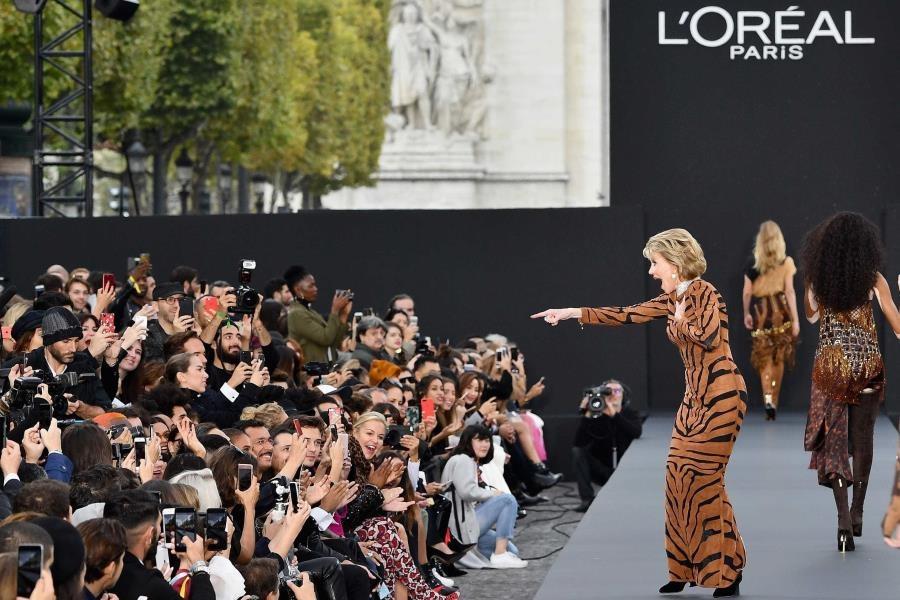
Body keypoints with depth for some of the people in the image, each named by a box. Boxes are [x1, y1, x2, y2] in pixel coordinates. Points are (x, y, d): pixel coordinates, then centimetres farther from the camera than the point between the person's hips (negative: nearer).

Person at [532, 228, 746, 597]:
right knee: (678, 479, 6)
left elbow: (708, 335, -28)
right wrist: (572, 313, 13)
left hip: (720, 398, -9)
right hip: (695, 398, 9)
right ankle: (686, 569, 13)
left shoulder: (704, 293, -12)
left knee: (703, 481, -8)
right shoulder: (672, 299, 14)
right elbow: (628, 315, 16)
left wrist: (680, 320, -14)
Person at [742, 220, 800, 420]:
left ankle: (768, 398, -18)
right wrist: (795, 319, -2)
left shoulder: (753, 263, 0)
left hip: (760, 310, 0)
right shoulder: (786, 262, -3)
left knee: (764, 357, 2)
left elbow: (747, 292, 2)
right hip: (780, 310, 0)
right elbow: (789, 291, -5)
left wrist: (746, 314, 16)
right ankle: (774, 403, 15)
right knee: (779, 358, 11)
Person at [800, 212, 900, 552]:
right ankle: (857, 514, 25)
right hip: (867, 367, 0)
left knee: (833, 441, 2)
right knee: (863, 440, 16)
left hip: (830, 367, 0)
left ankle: (844, 521, -12)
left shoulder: (816, 280, -4)